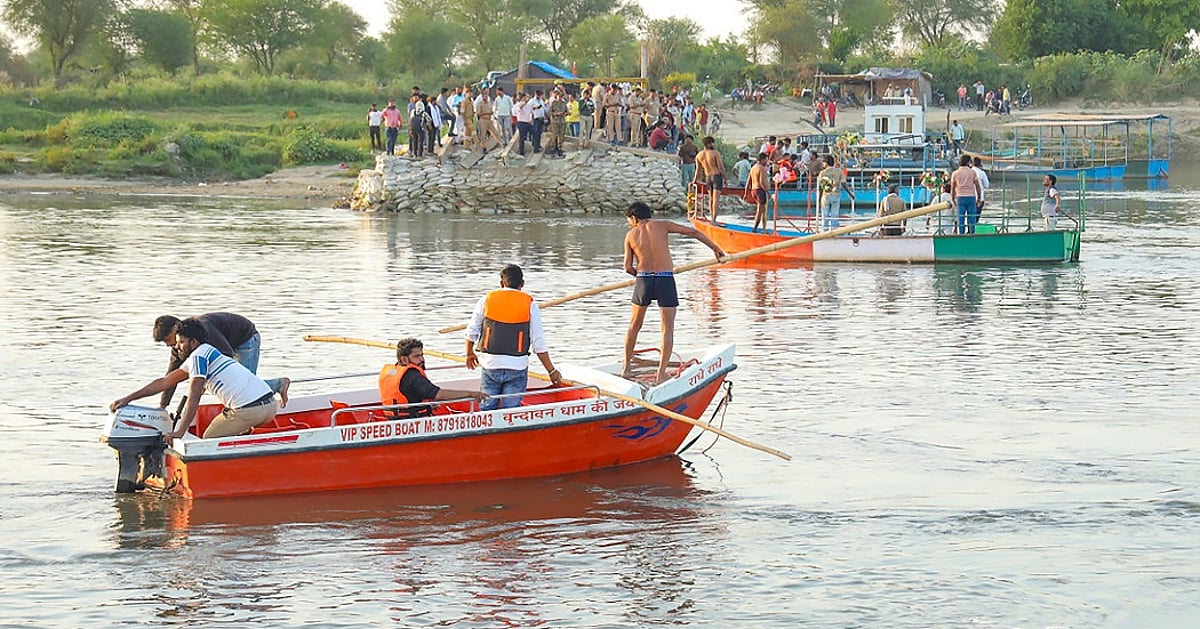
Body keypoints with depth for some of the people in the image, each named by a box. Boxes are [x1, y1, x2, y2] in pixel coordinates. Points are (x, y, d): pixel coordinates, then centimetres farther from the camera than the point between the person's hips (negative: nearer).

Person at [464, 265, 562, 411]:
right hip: (517, 367, -1)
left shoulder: (487, 300, 3)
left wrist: (470, 354, 29)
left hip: (490, 365, 1)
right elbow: (539, 344, -4)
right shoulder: (530, 304, -1)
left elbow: (471, 332, 10)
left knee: (487, 409, 9)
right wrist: (552, 371, 4)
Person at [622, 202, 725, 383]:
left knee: (634, 325, 20)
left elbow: (628, 267, 5)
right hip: (665, 281, -1)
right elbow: (692, 232, 3)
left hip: (643, 281, 1)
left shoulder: (631, 235, 7)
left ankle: (626, 368, 27)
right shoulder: (662, 225, 5)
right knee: (668, 329, 5)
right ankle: (661, 374, -3)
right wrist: (714, 247, 13)